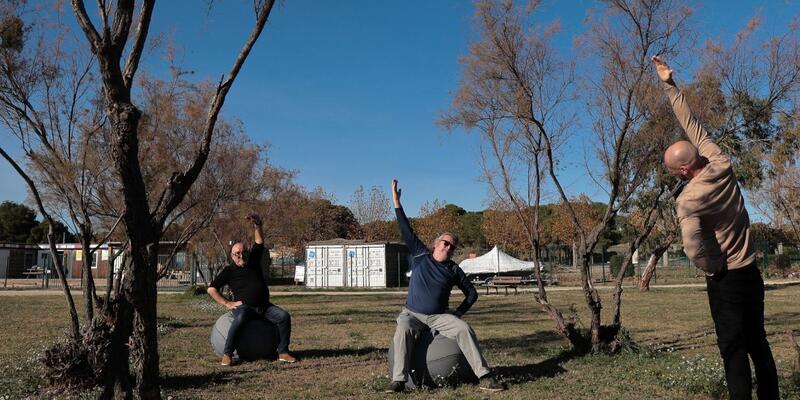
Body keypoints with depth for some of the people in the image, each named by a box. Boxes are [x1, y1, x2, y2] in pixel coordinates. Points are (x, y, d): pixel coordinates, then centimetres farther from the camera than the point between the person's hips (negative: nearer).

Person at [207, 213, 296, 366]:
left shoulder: (253, 261, 15)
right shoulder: (229, 271, 6)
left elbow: (259, 242, 9)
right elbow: (212, 289, 6)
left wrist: (257, 225, -8)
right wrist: (227, 303, -2)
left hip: (264, 306, 4)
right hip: (244, 307, -4)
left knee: (284, 316, -18)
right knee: (239, 319, -37)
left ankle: (283, 352, -11)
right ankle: (227, 354, -23)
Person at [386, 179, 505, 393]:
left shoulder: (454, 270, 7)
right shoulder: (420, 255, 5)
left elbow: (472, 293, 13)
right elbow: (406, 230, 1)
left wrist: (458, 313, 2)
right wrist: (396, 202, -3)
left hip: (439, 317, 1)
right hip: (412, 314, -1)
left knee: (464, 329, -23)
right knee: (403, 330, -33)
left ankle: (484, 377, -20)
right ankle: (399, 380, -34)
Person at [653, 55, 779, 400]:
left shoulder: (687, 200, -22)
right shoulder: (722, 166, -5)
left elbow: (694, 248, -35)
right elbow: (693, 125, 4)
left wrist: (714, 269, -14)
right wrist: (670, 85, 9)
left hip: (726, 279, -7)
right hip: (752, 272, 7)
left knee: (733, 350, 0)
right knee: (758, 344, 16)